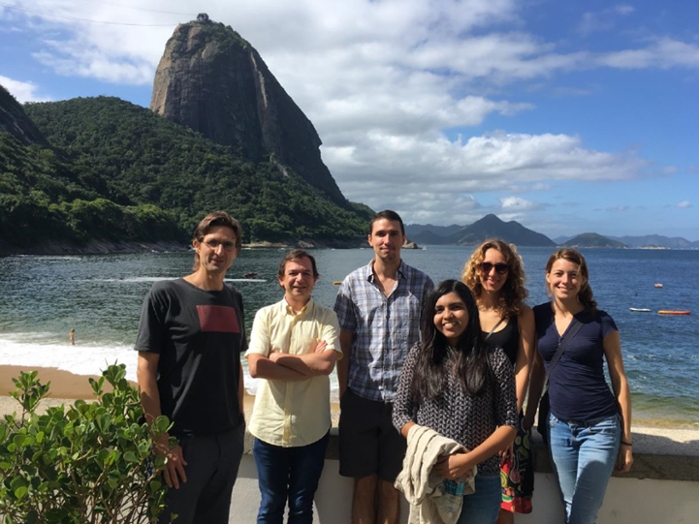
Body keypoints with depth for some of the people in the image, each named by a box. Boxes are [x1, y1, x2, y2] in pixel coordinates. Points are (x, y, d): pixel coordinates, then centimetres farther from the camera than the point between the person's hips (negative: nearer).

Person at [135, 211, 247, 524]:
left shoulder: (234, 300, 7)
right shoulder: (165, 295, -9)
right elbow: (146, 368, -11)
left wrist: (239, 420, 10)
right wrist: (161, 440, -15)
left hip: (229, 439, 5)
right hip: (182, 439, -5)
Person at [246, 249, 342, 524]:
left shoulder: (327, 317, -2)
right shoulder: (266, 315, -1)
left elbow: (326, 363, -18)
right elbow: (256, 367, -14)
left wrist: (279, 357, -11)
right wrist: (310, 364, -14)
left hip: (311, 430, 0)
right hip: (269, 427, 1)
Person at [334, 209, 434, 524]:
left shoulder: (422, 284, 1)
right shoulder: (352, 283, 2)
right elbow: (343, 345, 3)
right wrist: (344, 394, 1)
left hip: (403, 399, 0)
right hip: (360, 398, 0)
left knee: (390, 487, 10)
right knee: (364, 484, 10)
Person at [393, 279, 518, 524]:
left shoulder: (495, 359, -5)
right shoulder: (419, 354, 0)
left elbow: (509, 425, -5)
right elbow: (400, 413, 1)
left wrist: (468, 460, -17)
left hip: (480, 481, -1)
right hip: (428, 475, 2)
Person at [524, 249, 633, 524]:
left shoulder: (600, 321, -7)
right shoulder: (538, 316, 1)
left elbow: (619, 380, -2)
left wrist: (626, 440, -2)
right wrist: (528, 420, 11)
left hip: (600, 428, -3)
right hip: (558, 427, 3)